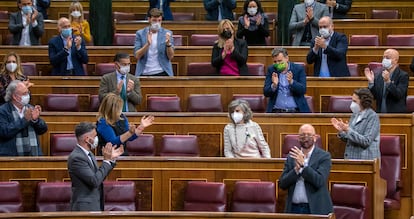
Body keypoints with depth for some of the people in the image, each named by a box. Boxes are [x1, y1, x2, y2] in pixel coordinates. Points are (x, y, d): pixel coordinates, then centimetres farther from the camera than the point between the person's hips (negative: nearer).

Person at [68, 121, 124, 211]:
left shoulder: (88, 153, 9)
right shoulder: (76, 157, -19)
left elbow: (99, 176, 16)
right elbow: (95, 181, -23)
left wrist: (112, 159, 9)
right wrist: (106, 160, -16)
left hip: (95, 205, 10)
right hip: (84, 208, -10)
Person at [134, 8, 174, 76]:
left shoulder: (167, 33, 4)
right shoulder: (140, 33, 5)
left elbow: (171, 56, 0)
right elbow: (137, 56, -3)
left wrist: (168, 44, -18)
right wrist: (147, 44, -18)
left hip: (162, 73, 0)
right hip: (144, 73, 0)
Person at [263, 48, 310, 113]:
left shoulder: (299, 69, 3)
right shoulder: (271, 70, 7)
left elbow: (303, 90, -6)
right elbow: (266, 93, 2)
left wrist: (291, 82, -22)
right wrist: (274, 85, -19)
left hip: (295, 110, -1)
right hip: (277, 111, 1)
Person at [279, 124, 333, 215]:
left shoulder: (324, 156, -3)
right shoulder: (292, 156, 8)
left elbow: (319, 181, -15)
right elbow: (282, 184, 1)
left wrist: (303, 165, -20)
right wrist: (296, 169, -14)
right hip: (294, 208, 3)